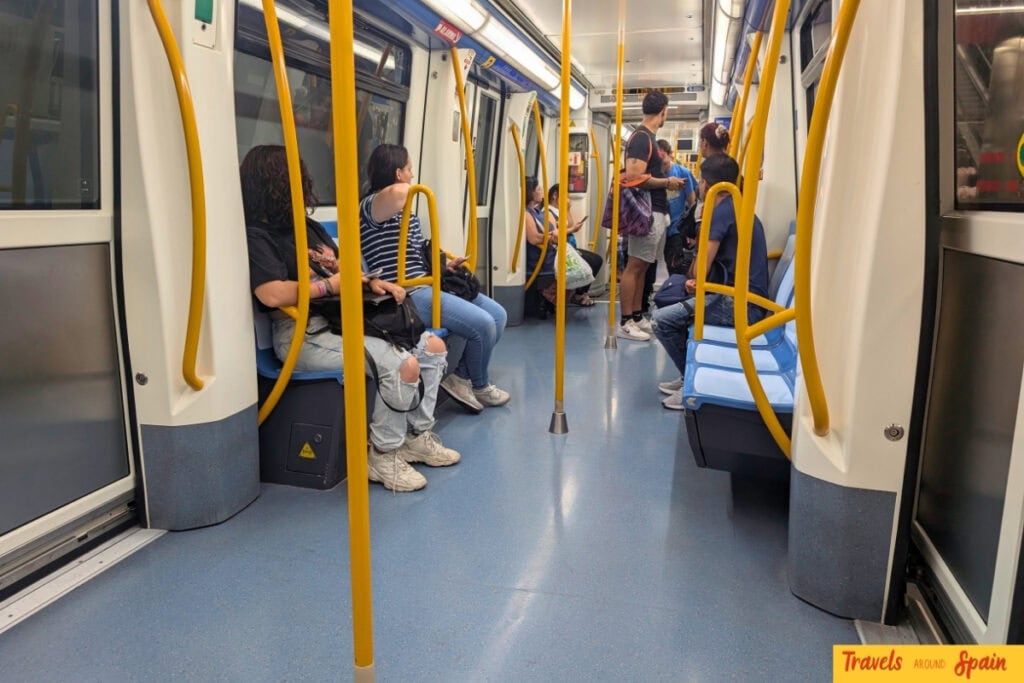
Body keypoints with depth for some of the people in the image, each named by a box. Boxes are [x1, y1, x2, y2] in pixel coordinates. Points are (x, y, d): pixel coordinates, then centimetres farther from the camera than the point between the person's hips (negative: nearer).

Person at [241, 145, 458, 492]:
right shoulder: (255, 236, -8)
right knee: (403, 365, -26)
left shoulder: (309, 227, 20)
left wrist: (371, 282, 1)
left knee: (432, 346, 4)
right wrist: (330, 285, -13)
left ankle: (418, 436, 13)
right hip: (304, 335, -9)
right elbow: (273, 295, -23)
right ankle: (383, 455, -7)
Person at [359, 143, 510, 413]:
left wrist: (444, 265, 7)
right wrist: (411, 188, -14)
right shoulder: (372, 206, -12)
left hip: (429, 284, 10)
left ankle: (462, 377, 11)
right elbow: (398, 192, -38)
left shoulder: (404, 210, 19)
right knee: (483, 324, -17)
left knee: (498, 314, 4)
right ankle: (478, 385, 10)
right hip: (408, 295, -10)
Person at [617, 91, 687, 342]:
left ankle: (638, 317, 18)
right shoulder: (641, 137, -13)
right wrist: (667, 182, -13)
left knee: (642, 266, 12)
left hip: (656, 212, 10)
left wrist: (665, 182, 12)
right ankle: (625, 322, -3)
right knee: (634, 266, -7)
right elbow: (633, 176, -22)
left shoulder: (648, 137, 17)